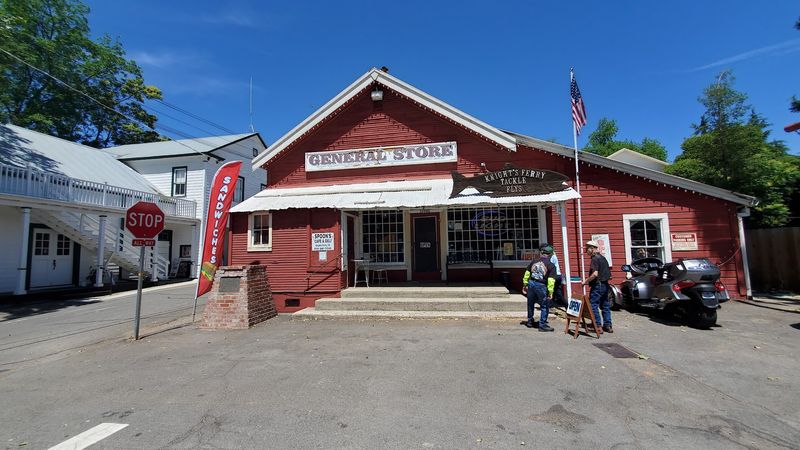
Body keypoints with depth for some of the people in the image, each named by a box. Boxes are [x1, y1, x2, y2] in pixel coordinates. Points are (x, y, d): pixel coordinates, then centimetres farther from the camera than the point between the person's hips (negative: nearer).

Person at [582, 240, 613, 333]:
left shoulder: (595, 259, -15)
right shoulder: (603, 258, 15)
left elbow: (595, 274, -25)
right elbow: (608, 273, 21)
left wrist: (586, 281, -15)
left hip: (597, 285, -10)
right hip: (605, 285, 10)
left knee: (593, 305, -4)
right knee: (605, 305, 14)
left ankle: (598, 326, -4)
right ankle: (608, 326, 18)